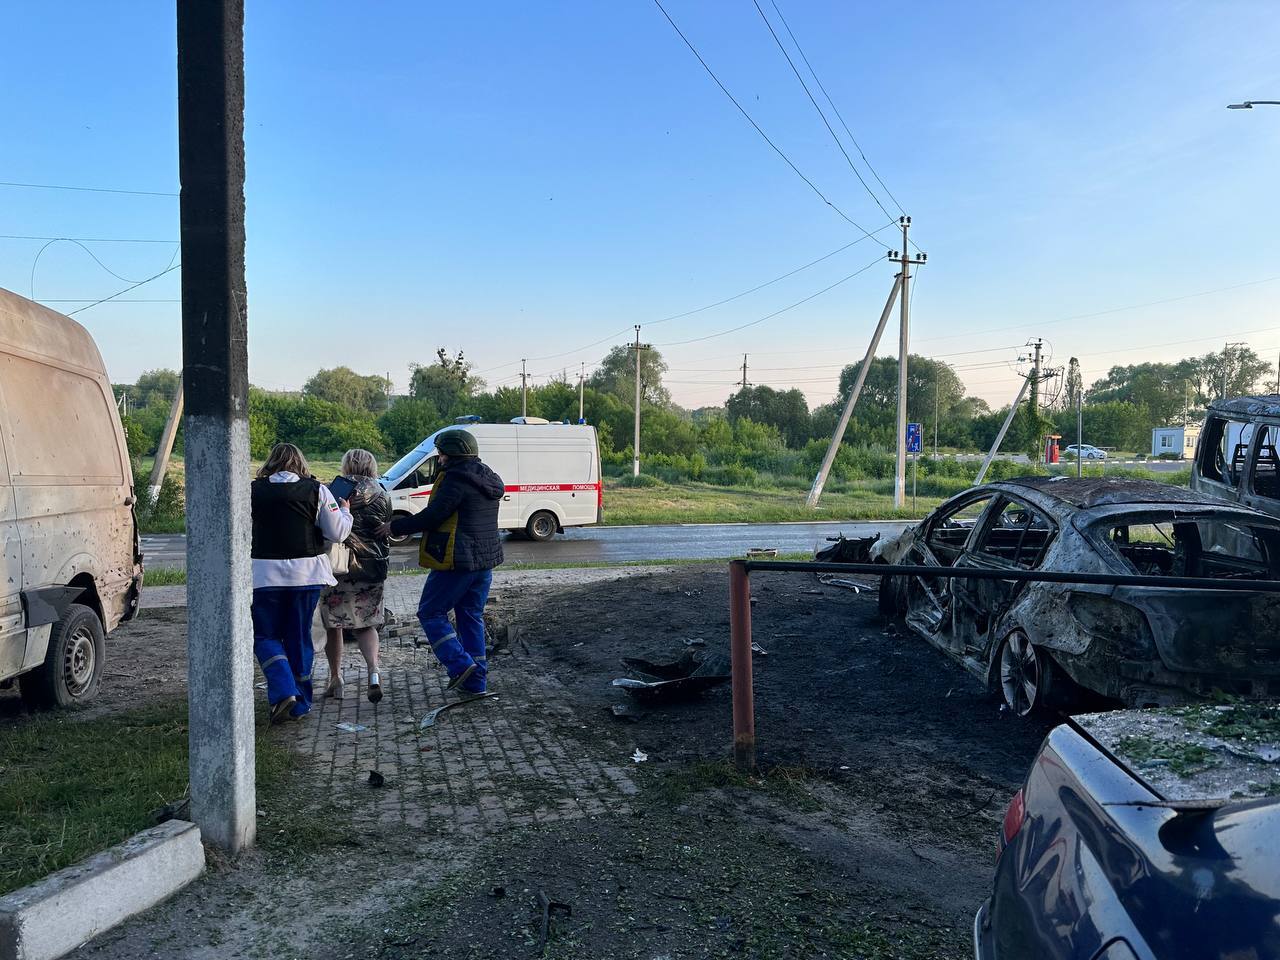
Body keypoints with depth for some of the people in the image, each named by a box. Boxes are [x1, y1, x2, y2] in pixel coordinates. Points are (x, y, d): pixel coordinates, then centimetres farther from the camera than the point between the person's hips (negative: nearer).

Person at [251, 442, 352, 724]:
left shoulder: (253, 491, -2)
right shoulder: (316, 490, -2)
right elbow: (338, 533, -3)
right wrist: (345, 511, 15)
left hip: (265, 574, -1)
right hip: (307, 574, 2)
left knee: (265, 636, 11)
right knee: (299, 637, 12)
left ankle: (284, 692, -8)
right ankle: (300, 704, 19)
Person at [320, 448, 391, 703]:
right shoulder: (382, 495, 3)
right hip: (372, 568, 3)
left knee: (332, 624, 13)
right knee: (366, 624, 13)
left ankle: (335, 679, 17)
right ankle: (374, 671, -9)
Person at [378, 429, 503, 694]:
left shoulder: (456, 478, -15)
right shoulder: (487, 479, 14)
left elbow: (433, 515, -19)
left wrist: (397, 527, -7)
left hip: (456, 561, -9)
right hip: (486, 559, 9)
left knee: (431, 613, 4)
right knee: (472, 617, 15)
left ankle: (460, 664, -7)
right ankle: (477, 680, 16)